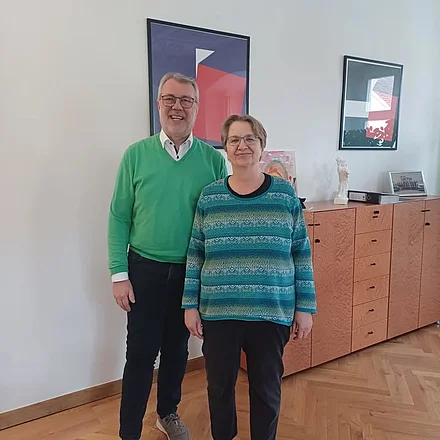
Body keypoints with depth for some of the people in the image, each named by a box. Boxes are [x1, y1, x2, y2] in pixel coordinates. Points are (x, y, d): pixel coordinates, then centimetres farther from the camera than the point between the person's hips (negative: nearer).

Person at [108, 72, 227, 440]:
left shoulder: (213, 159, -3)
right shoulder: (137, 155, -5)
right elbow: (119, 217, -3)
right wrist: (119, 275, -6)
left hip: (192, 272, 2)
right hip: (145, 270, -1)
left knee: (177, 348, 18)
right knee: (141, 353, 6)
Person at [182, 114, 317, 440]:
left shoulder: (285, 193, -2)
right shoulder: (209, 196, 0)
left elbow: (302, 254, 1)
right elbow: (195, 255, 3)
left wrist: (306, 307, -1)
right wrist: (190, 305, 1)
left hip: (272, 311, 0)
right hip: (217, 311, 1)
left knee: (267, 387, 15)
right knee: (220, 384, 16)